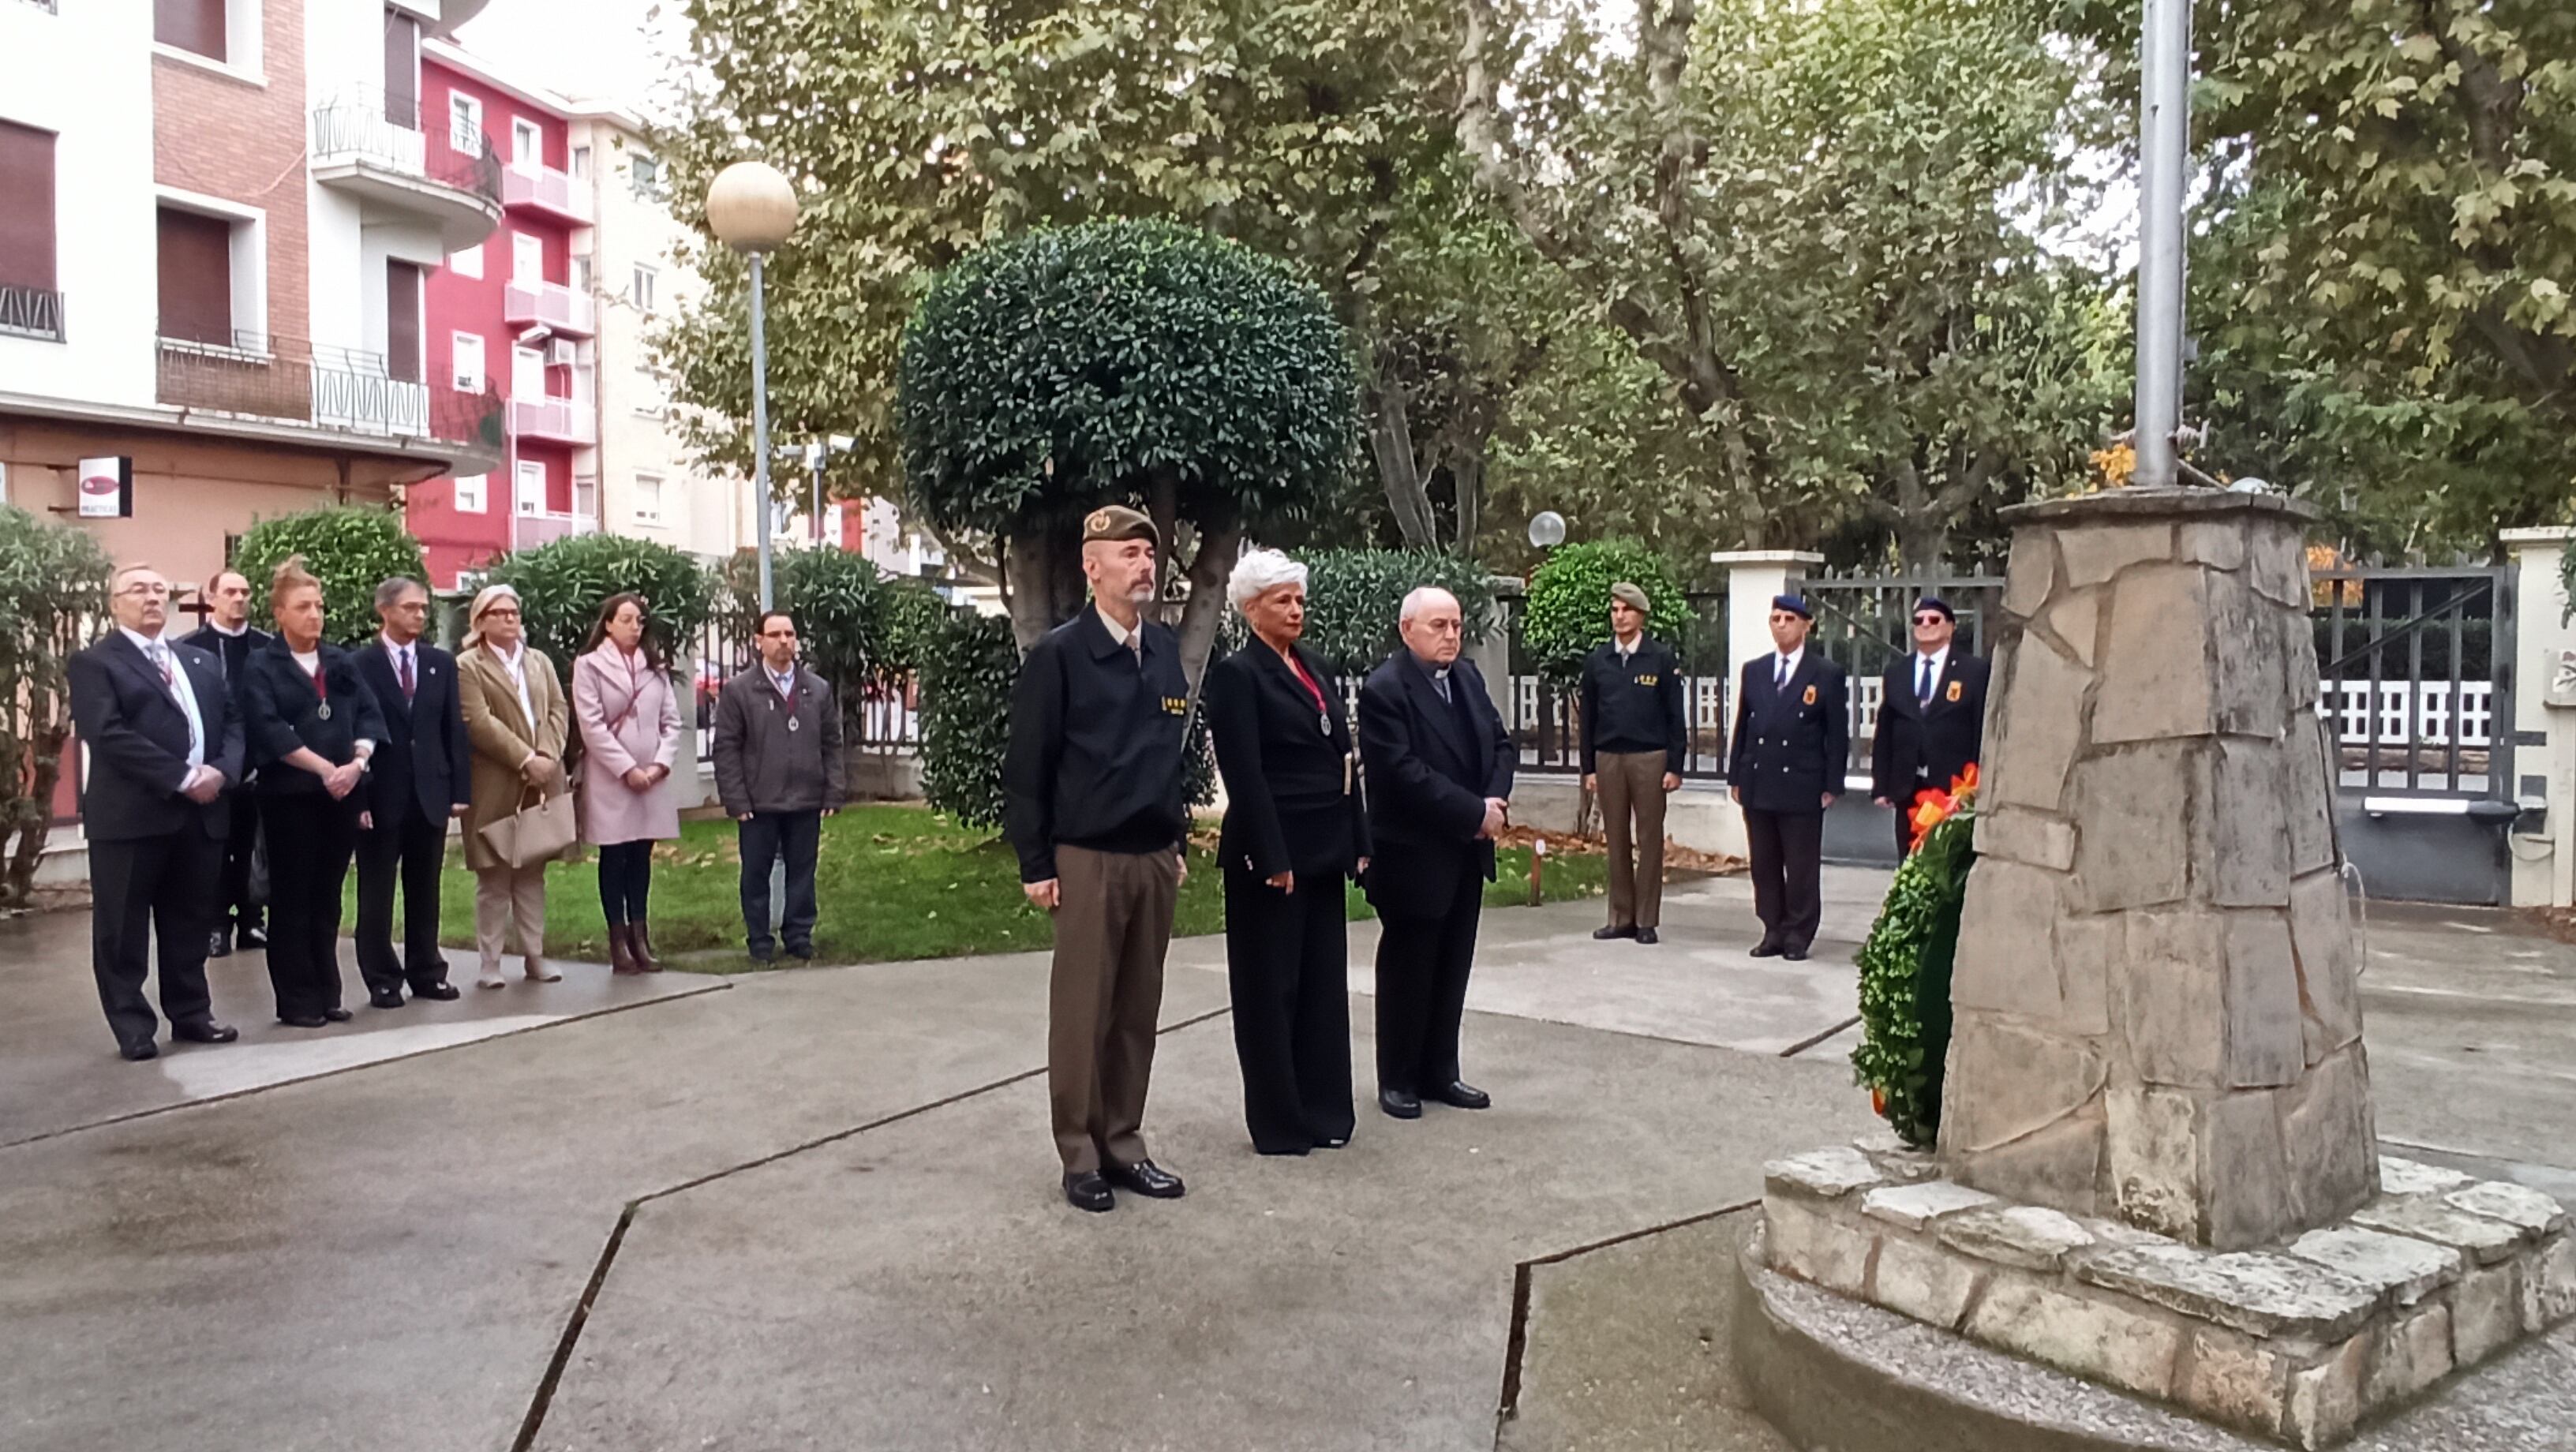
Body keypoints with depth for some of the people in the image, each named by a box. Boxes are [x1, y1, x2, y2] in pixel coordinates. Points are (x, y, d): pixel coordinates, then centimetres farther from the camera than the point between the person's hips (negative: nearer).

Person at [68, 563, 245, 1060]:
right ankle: (134, 1027, 11)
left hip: (202, 814, 5)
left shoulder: (202, 662, 18)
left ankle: (190, 1013, 22)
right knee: (123, 929, 3)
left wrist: (221, 771, -8)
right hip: (131, 816, -5)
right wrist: (182, 779, -18)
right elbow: (108, 735, -14)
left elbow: (232, 722, 13)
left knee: (191, 923, 12)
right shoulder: (94, 663, -2)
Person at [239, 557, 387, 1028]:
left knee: (327, 899, 10)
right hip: (291, 795, -4)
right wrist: (325, 768, -19)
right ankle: (296, 1001, 7)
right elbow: (269, 730, -14)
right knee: (292, 900, 2)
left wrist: (357, 763, -12)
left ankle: (327, 995, 17)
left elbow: (369, 717, 5)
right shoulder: (262, 667, -2)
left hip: (344, 794, 4)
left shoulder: (342, 662, 12)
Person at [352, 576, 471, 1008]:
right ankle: (382, 980, 14)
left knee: (425, 890, 12)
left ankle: (427, 972, 21)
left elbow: (455, 729, 8)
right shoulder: (359, 664, -5)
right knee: (377, 893, 6)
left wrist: (461, 789, 2)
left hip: (431, 792, 4)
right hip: (382, 795, -4)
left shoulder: (442, 663, 9)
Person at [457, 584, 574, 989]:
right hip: (494, 787, -5)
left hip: (541, 783, 5)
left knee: (533, 875, 9)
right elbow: (480, 723, -12)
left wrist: (547, 756, -8)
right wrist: (525, 760, -17)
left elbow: (558, 711, 8)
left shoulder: (540, 661, 16)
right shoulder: (467, 667, -2)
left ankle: (534, 956, 14)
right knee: (493, 878, 1)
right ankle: (490, 963, 6)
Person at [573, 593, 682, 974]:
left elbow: (672, 721, 9)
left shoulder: (655, 666, 13)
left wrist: (661, 763, -6)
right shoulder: (589, 665, -2)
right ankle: (619, 942, 5)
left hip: (652, 778, 4)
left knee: (641, 857, 7)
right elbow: (591, 726, -9)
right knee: (614, 859, 1)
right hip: (610, 779, -4)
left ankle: (639, 937, 12)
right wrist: (627, 769, -13)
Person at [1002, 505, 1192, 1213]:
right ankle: (1080, 1157, 15)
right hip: (1089, 859, -5)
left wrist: (1179, 842, 14)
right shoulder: (1058, 655, -8)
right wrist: (1036, 864, -9)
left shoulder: (1166, 649, 9)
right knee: (1082, 1012, 4)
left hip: (1155, 858, 5)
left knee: (1138, 1011, 11)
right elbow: (1027, 767, -7)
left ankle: (1123, 1144, 22)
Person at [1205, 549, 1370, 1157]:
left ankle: (1324, 1110, 23)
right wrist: (1272, 859, -19)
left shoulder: (1315, 668, 14)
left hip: (1323, 849, 7)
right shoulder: (1236, 674, -9)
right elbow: (1245, 776, -16)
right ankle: (1279, 1122, 13)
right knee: (1271, 987, 3)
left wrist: (1358, 842, 10)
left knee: (1324, 981, 12)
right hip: (1272, 852, -7)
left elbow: (1343, 758, 14)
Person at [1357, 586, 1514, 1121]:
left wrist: (1495, 802, -7)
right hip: (1413, 856, -7)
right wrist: (1475, 813, -19)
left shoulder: (1468, 677, 9)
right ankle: (1398, 1080, 17)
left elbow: (1502, 744, 11)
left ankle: (1439, 1072, 24)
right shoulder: (1384, 689, -15)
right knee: (1406, 971, 5)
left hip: (1467, 851, 7)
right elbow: (1405, 773, -22)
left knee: (1452, 969, 13)